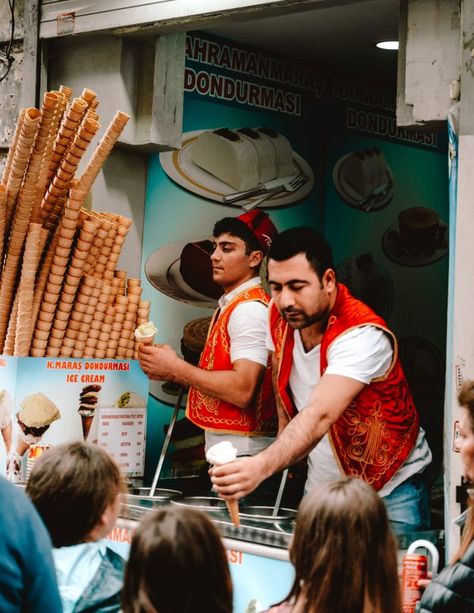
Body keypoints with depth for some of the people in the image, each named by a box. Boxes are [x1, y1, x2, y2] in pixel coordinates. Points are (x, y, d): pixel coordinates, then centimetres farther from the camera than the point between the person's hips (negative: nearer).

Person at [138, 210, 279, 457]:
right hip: (221, 445, 9)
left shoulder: (251, 308, -13)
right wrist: (173, 371, 3)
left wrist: (177, 368, -13)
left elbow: (243, 390, -23)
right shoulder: (231, 304, 18)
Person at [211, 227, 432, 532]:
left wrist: (262, 466, -57)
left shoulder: (362, 335, -28)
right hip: (320, 487, 6)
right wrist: (286, 449, 5)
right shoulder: (279, 315, -7)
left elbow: (320, 415, -42)